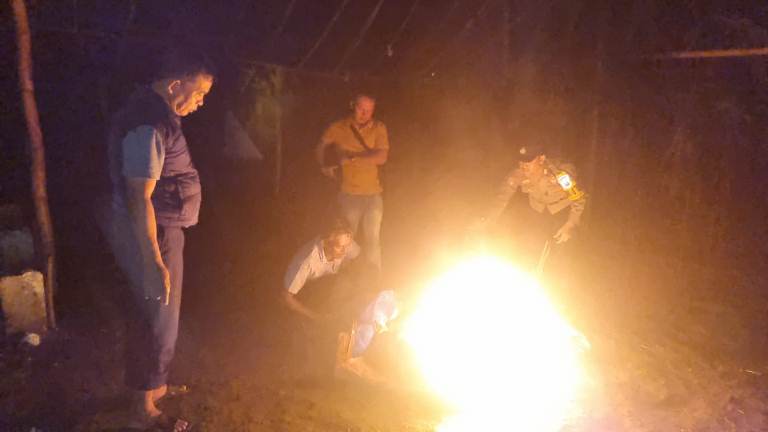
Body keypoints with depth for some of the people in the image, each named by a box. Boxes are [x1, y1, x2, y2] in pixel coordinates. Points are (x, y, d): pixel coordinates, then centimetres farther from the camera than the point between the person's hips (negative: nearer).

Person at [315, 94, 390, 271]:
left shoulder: (378, 128, 0)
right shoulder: (338, 128, 1)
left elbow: (382, 157, -13)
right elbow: (321, 148, 17)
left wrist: (351, 158, -15)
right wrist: (326, 166, 2)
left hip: (373, 193, 1)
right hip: (348, 193, 0)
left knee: (372, 240, 7)